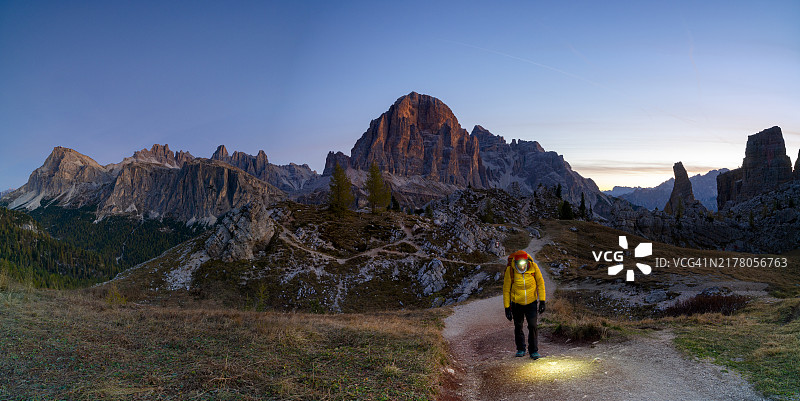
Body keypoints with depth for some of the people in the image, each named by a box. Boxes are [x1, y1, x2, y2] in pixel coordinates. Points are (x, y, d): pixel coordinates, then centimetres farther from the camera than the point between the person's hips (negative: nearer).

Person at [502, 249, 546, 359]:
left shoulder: (533, 266, -18)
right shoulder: (510, 270, -20)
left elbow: (540, 283, -5)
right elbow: (506, 289, -9)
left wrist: (542, 301, -7)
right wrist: (507, 307, -8)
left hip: (531, 302, 0)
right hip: (517, 303, 0)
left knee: (533, 326, -8)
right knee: (518, 327, 13)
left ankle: (534, 351, 5)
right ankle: (521, 349, 32)